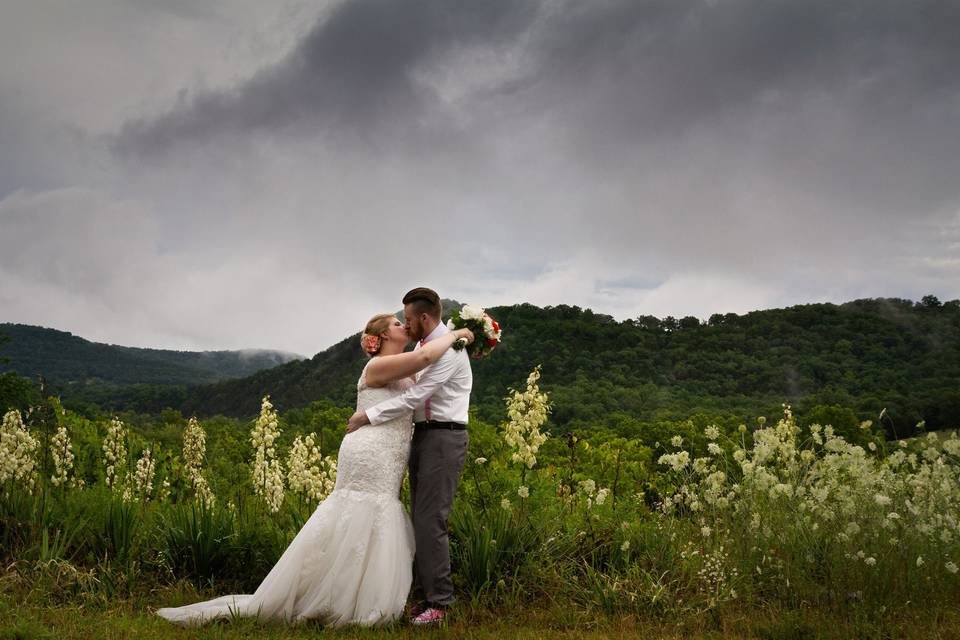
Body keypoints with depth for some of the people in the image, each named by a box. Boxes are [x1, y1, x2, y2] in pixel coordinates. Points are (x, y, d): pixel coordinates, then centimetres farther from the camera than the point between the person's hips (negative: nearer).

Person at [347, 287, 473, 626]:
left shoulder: (448, 349, -15)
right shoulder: (425, 346, 15)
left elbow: (414, 397, -20)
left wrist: (369, 415, -16)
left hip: (444, 437, -9)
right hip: (423, 435, 9)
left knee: (431, 521, -11)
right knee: (420, 519, 9)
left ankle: (439, 602, -5)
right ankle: (423, 595, 15)